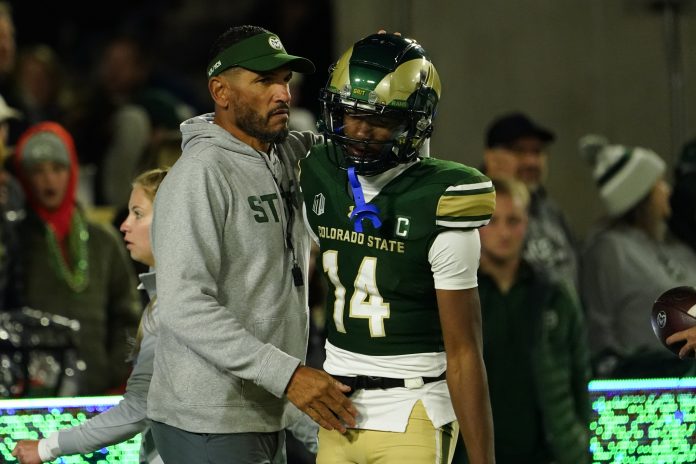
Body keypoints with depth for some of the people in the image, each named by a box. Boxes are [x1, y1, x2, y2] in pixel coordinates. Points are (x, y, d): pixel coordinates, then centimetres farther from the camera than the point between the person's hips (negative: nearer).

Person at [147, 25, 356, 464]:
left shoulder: (291, 157, 9)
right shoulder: (200, 175, -15)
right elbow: (185, 308, -22)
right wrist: (287, 373, -26)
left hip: (267, 417, 8)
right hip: (210, 427, -8)